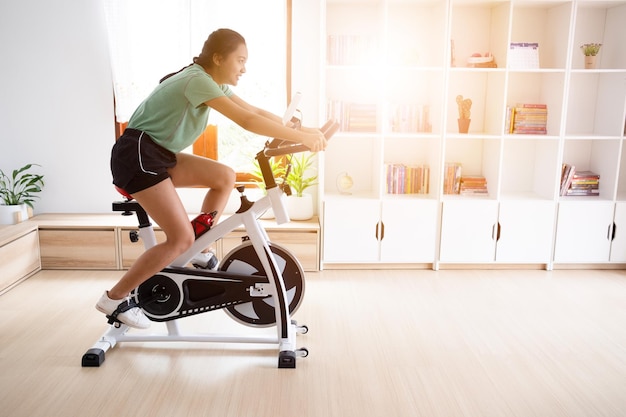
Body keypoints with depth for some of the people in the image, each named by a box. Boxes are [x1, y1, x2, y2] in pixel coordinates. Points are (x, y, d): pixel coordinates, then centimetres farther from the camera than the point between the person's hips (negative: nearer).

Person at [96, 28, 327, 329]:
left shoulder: (213, 83, 11)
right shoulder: (197, 80, -19)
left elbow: (254, 111, 10)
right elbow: (247, 121, -28)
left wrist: (300, 129, 0)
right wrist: (300, 137, -24)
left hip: (158, 155, 10)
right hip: (136, 155, -10)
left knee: (224, 177, 1)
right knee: (181, 238, -14)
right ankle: (114, 300, 0)